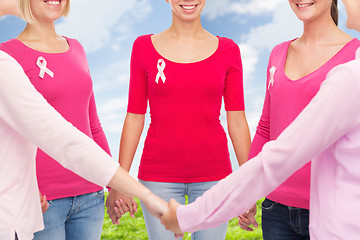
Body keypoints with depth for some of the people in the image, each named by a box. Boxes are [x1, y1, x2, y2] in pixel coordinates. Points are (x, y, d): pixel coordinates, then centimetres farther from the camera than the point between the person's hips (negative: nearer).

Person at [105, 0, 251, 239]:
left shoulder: (228, 50, 3)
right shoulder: (144, 47, 3)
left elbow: (237, 122, 4)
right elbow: (134, 119, 4)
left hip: (213, 174, 1)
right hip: (158, 175, 0)